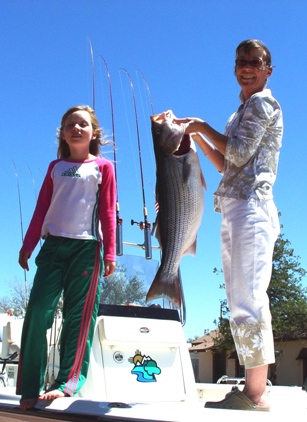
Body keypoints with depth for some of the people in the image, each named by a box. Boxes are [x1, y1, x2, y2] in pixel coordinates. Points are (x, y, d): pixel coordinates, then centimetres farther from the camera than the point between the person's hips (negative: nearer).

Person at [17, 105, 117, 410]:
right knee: (38, 310, -8)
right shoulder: (56, 167, 17)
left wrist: (109, 253, -2)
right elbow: (41, 209, 15)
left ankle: (67, 383, -3)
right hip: (53, 245, 2)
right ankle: (30, 388, -4)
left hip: (86, 246, -2)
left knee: (79, 316, -4)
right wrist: (27, 246, 10)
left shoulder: (102, 167, 9)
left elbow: (107, 212, 4)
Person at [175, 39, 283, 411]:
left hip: (251, 207, -10)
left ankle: (255, 394, -13)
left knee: (248, 298, -14)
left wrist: (204, 127, 0)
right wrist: (198, 136, 20)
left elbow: (239, 154, -12)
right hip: (235, 212, 10)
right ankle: (253, 390, 10)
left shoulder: (262, 102, 0)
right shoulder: (244, 111, 27)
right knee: (241, 301, 7)